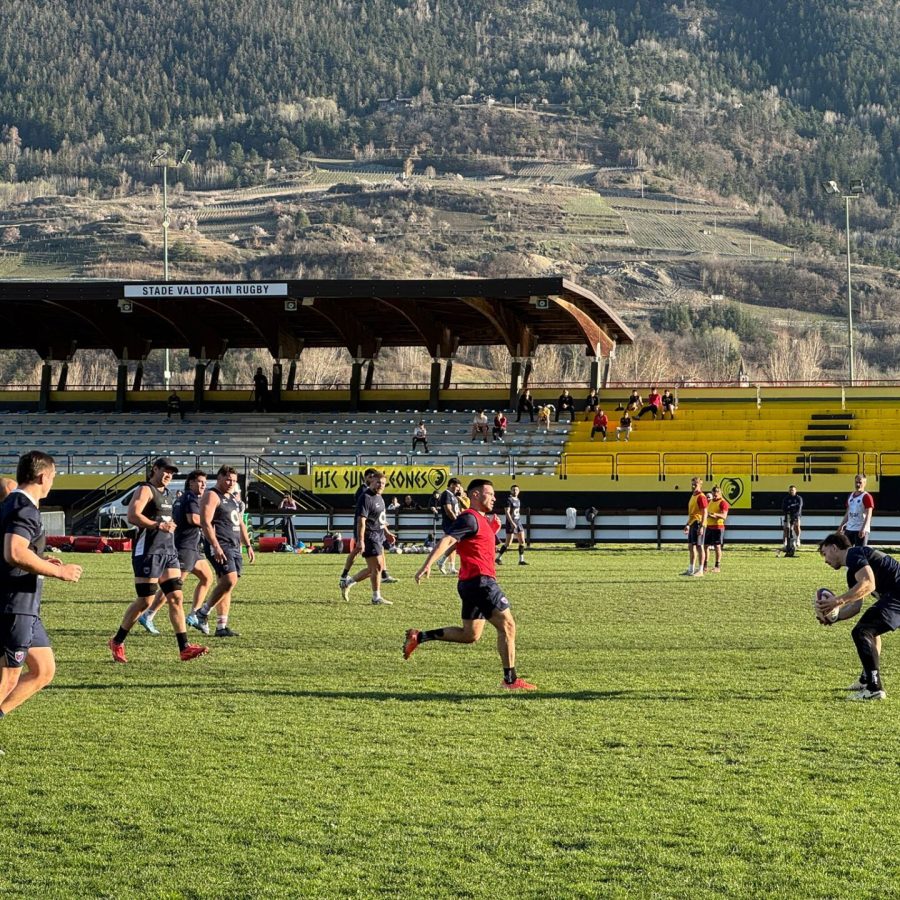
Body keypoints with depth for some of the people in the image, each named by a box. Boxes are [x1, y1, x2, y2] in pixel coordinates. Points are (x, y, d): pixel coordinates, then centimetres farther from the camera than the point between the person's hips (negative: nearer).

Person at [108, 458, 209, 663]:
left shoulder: (166, 493, 19)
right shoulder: (146, 490, -8)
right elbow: (132, 516, -23)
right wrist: (158, 525, -30)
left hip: (169, 551, 8)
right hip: (148, 551, -8)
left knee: (176, 598, 0)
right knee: (145, 601, -5)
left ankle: (184, 648, -3)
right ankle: (117, 642, 10)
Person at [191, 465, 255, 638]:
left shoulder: (234, 498, 21)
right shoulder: (212, 496, -7)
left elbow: (240, 524, 29)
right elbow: (205, 522, -16)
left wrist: (248, 546, 22)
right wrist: (216, 547, -24)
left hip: (234, 547, 9)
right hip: (220, 547, -9)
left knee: (226, 586, 6)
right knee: (229, 580, -21)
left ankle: (221, 627, 7)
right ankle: (202, 614, -8)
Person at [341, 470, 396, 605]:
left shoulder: (379, 497, 15)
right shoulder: (366, 498, -16)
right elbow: (361, 520, -22)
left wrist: (386, 532, 25)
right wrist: (360, 540, -27)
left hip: (378, 536, 10)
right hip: (369, 537, -10)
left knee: (372, 569, 14)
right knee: (377, 567, -6)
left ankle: (348, 583, 27)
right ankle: (376, 598, 3)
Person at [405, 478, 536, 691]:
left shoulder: (480, 520, 21)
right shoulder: (470, 518, -11)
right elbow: (447, 540, -22)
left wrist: (493, 529, 17)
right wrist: (428, 565, -35)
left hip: (471, 584, 10)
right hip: (480, 580, -10)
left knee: (469, 635, 15)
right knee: (507, 625, -7)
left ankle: (419, 637, 15)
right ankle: (511, 680, -5)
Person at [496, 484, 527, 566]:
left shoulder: (518, 500, 13)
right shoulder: (509, 500, -11)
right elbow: (507, 512, -17)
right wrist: (512, 523, -24)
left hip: (518, 522, 8)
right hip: (510, 523, -8)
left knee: (522, 542, 2)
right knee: (508, 544, -6)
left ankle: (521, 560, 6)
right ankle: (498, 558, 7)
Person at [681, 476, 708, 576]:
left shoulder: (701, 497, -13)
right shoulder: (693, 496, 17)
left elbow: (704, 512, -18)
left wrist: (701, 526, -24)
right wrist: (688, 525, 25)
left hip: (698, 524, -10)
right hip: (692, 524, 10)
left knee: (699, 546, -6)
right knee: (691, 546, 13)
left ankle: (700, 570, -2)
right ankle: (691, 569, 20)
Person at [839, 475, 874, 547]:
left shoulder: (866, 497, -9)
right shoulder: (851, 496, 15)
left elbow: (868, 515, -16)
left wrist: (863, 528, -26)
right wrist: (841, 525, 16)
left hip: (861, 530, -8)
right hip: (849, 529, 8)